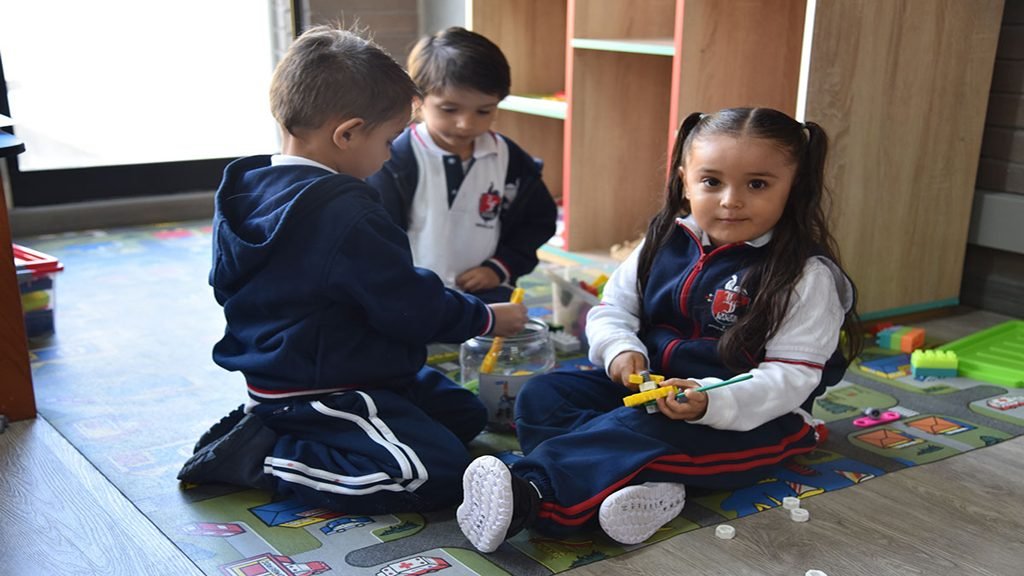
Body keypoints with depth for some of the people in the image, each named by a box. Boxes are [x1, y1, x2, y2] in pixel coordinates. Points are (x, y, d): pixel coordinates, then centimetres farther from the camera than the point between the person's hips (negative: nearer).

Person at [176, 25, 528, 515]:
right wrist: (487, 318, 0)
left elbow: (225, 284, 18)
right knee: (440, 473, -20)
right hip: (314, 394, -10)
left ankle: (263, 426, 10)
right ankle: (259, 458, -8)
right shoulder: (345, 213, -24)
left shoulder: (246, 191, 4)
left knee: (464, 413, 15)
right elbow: (410, 307, -18)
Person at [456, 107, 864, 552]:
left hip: (745, 418, -6)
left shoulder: (808, 276, -12)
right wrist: (622, 349, -14)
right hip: (647, 387, 7)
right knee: (541, 394, -11)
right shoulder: (665, 241, 3)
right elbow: (613, 307, 11)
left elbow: (792, 375, -16)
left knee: (638, 430, -35)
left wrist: (712, 404, -33)